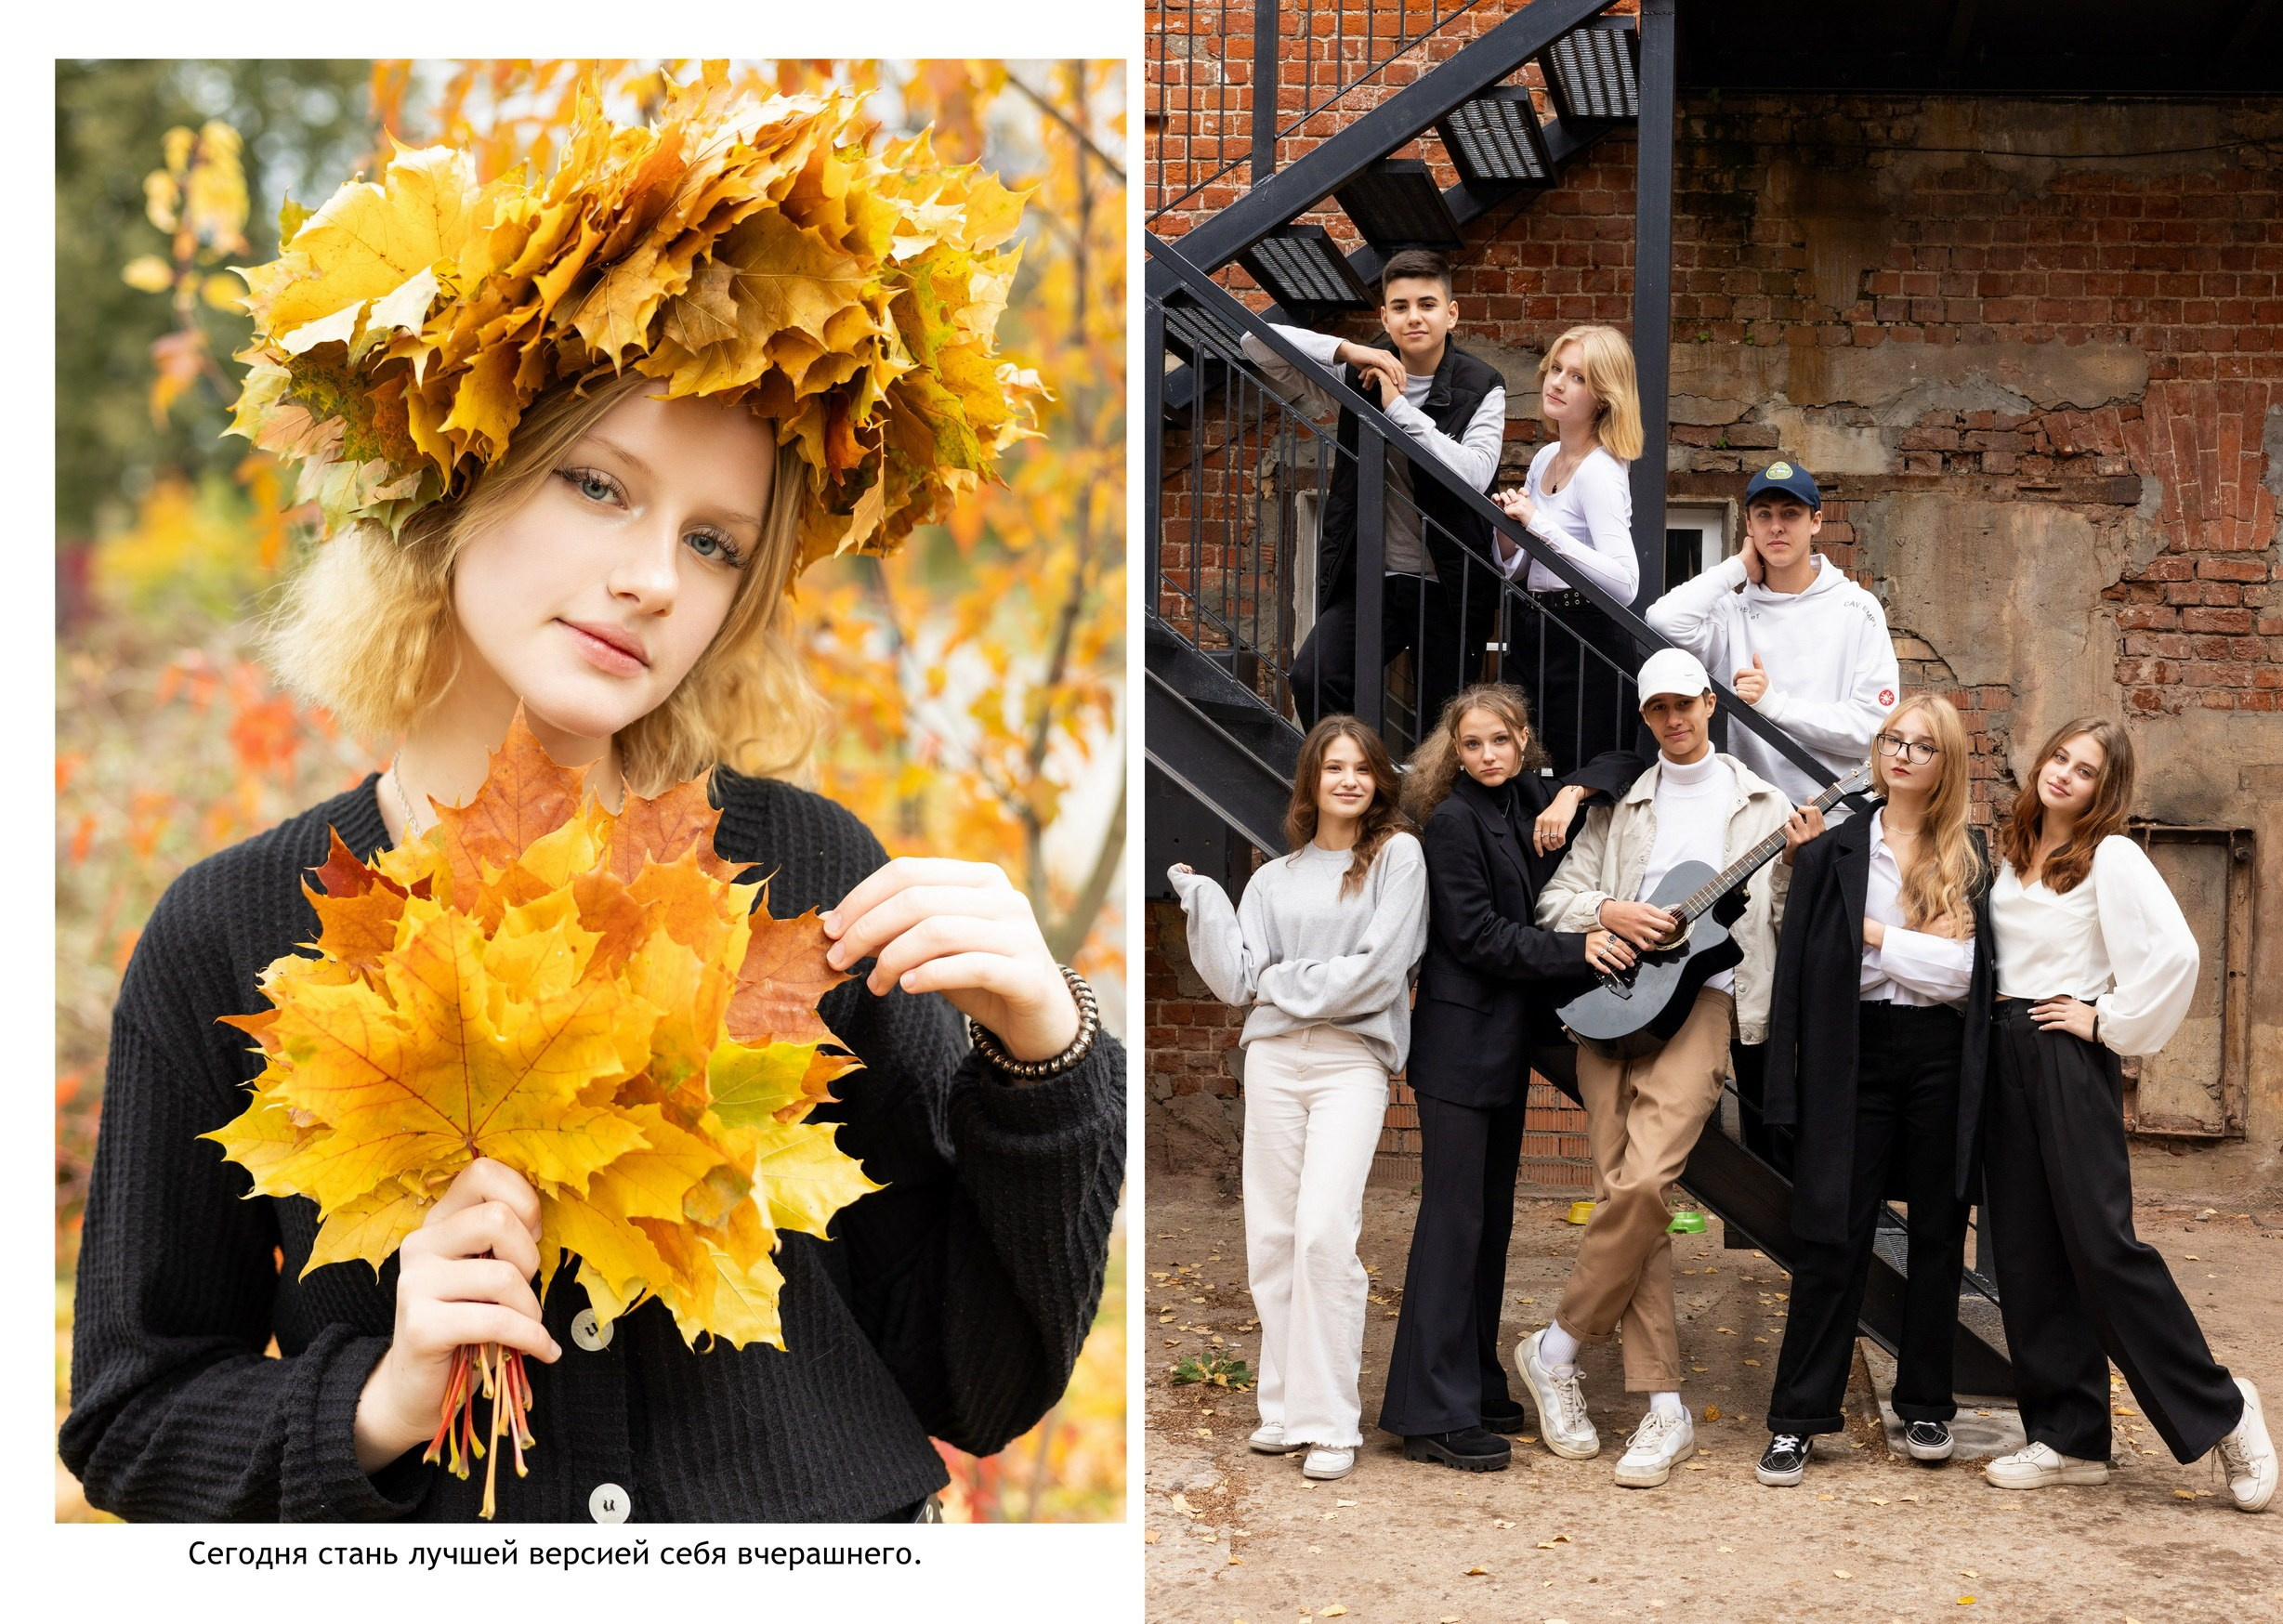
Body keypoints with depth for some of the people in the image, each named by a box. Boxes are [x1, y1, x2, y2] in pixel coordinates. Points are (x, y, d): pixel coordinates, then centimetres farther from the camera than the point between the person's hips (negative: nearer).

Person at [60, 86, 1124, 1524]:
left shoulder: (807, 869, -11)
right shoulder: (232, 934, -10)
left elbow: (975, 1391, -7)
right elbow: (133, 1421, -3)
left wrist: (1039, 1062, -20)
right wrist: (376, 1405, -20)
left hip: (827, 1518, 0)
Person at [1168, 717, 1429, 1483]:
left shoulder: (1397, 855, 4)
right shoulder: (1274, 879, 14)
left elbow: (1379, 968, -7)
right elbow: (1237, 981, 6)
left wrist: (1283, 983, -1)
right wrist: (1197, 894, 2)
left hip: (1352, 1060, -4)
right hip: (1273, 1057, 4)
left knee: (1323, 1231, -16)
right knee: (1271, 1237, 2)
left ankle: (1331, 1421, -9)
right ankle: (1285, 1409, 12)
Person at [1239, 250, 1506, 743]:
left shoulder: (1481, 387, -3)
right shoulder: (1361, 377, 3)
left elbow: (1474, 473, -20)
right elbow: (1258, 343, -2)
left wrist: (1398, 407, -18)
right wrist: (1347, 351, -15)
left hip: (1448, 586, -2)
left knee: (1441, 725, 5)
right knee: (1313, 677, -19)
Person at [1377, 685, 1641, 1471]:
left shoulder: (1530, 801, 9)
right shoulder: (1452, 821, -11)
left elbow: (1628, 766, 17)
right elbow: (1477, 935, -15)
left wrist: (1573, 794, -2)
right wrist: (1575, 949, -18)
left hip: (1512, 1036, 8)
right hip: (1461, 1041, -8)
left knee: (1492, 1217, 12)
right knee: (1454, 1220, -8)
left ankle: (1476, 1389, 21)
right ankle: (1434, 1414, -5)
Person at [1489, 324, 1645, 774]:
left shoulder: (1601, 471, -13)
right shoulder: (1545, 459, 12)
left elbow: (1624, 584, -26)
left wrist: (1539, 525, -26)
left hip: (1586, 649, -8)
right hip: (1533, 638, 8)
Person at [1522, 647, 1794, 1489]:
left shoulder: (1759, 804, 14)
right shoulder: (1622, 805, 19)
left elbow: (1788, 916, 9)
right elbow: (1554, 897, 13)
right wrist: (1609, 912, -6)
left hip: (1702, 993, -2)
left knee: (1644, 1180, -20)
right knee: (1633, 1195, -5)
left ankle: (1557, 1348, -3)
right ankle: (1666, 1410, 1)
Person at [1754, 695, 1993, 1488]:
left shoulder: (1969, 858, 5)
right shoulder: (1835, 848, 4)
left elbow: (1961, 968, -7)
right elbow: (1804, 961, 1)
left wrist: (1874, 934, -8)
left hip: (1940, 1059, 1)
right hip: (1856, 1052, -1)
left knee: (1937, 1231, 9)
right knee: (1832, 1235, -3)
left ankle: (1925, 1406, 22)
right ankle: (1797, 1418, 3)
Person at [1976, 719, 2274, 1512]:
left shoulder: (2111, 858, -7)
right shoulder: (2010, 855, 13)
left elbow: (2175, 953, -20)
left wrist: (2109, 1022, -13)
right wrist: (1999, 1034, 8)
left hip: (2068, 1056, -7)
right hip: (2004, 1055, 7)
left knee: (2099, 1240, -9)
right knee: (2026, 1250, 5)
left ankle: (2218, 1408, 6)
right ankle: (2069, 1437, 11)